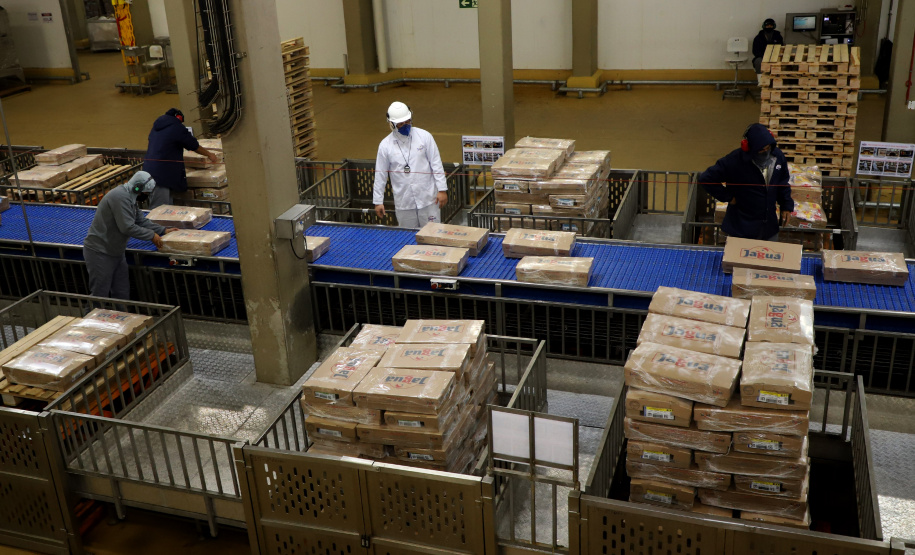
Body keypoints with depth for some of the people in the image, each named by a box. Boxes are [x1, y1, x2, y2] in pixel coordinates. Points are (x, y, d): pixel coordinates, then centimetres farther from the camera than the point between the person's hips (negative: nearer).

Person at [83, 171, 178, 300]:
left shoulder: (130, 198, 10)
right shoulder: (120, 196, -23)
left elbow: (141, 221, 17)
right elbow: (127, 227, -27)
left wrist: (163, 230, 10)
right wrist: (152, 236, -17)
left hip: (116, 252, 10)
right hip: (99, 252, -10)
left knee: (122, 294, 14)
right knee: (99, 295, -3)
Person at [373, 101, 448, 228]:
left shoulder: (424, 136, -3)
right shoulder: (385, 145, -2)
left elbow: (436, 164, -1)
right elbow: (380, 175, 4)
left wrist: (442, 190, -4)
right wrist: (378, 201, 5)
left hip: (428, 199, -1)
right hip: (403, 203, 1)